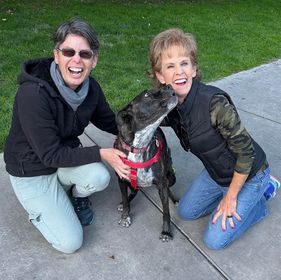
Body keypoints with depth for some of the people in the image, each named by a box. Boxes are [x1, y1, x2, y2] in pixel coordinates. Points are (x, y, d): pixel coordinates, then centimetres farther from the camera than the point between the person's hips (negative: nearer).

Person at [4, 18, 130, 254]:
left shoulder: (90, 87, -14)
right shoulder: (33, 94, -33)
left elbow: (109, 121, 4)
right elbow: (50, 155, -27)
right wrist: (101, 154, -29)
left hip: (67, 154, 5)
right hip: (32, 170, -5)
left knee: (100, 177, -27)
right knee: (70, 243, -8)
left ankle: (75, 194, 9)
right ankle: (37, 207, 20)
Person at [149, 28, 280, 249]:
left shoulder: (214, 103, -34)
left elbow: (246, 151, -26)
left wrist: (230, 197, -16)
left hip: (247, 173, -6)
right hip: (216, 173, 7)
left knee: (215, 240, -3)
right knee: (186, 212, 18)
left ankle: (259, 198, 17)